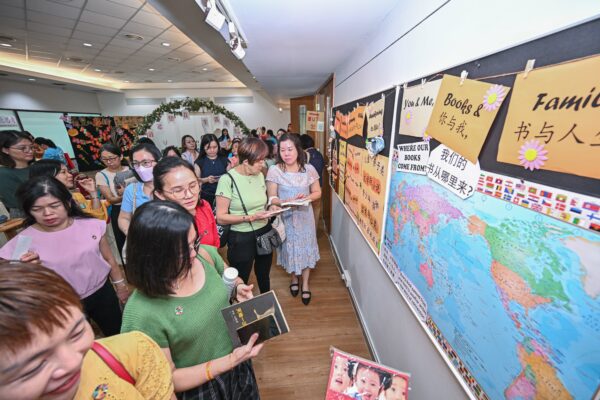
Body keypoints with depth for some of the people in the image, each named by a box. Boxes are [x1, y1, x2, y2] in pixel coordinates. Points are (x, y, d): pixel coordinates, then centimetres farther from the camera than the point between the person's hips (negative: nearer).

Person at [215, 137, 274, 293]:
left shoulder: (260, 175, 2)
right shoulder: (227, 179, -18)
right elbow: (221, 218, -18)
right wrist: (250, 217, -26)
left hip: (264, 233, 6)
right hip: (241, 238, -5)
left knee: (264, 278, 25)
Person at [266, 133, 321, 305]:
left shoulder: (309, 169, -6)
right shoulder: (274, 170, -10)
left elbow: (317, 192, 2)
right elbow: (272, 198, -8)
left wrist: (307, 197, -19)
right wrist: (286, 202, -26)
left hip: (304, 216, 1)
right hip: (285, 217, -1)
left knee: (306, 248, 11)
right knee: (290, 248, 15)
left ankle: (305, 284, 33)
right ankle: (294, 278, 43)